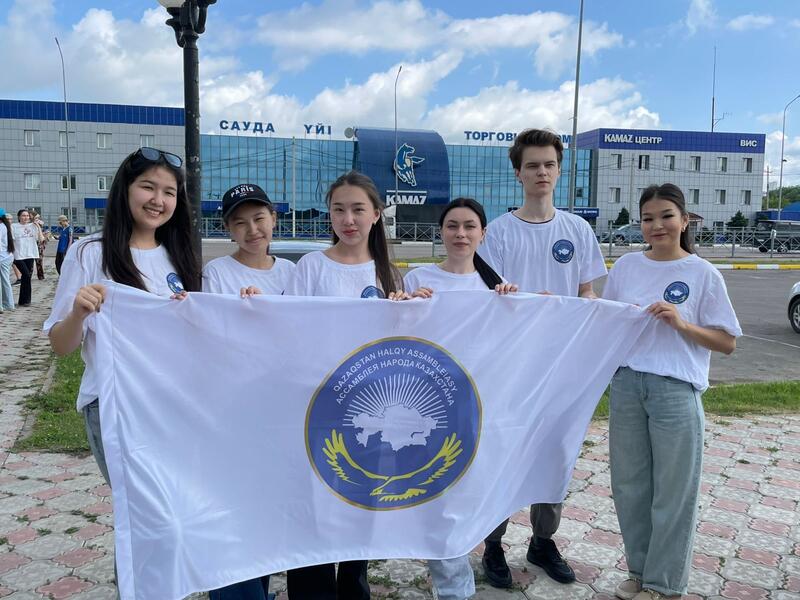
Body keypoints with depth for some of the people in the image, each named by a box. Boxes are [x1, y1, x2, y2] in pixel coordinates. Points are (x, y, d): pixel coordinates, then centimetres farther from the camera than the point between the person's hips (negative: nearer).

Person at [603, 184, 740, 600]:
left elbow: (727, 343, -2)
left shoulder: (703, 274, -3)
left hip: (676, 390, -3)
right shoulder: (626, 266, 5)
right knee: (629, 485, 12)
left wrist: (682, 324, -16)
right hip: (626, 383, 3)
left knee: (673, 490, 7)